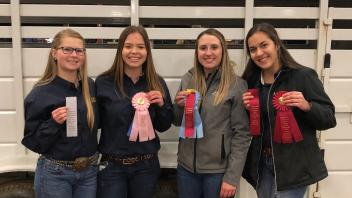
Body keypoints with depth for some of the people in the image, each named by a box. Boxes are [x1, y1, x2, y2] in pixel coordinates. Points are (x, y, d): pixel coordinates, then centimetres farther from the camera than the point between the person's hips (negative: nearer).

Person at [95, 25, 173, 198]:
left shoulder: (157, 83, -1)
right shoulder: (103, 83, -10)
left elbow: (164, 126, 5)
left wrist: (161, 105, -10)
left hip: (147, 165, 3)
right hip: (112, 166, -2)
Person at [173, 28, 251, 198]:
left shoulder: (236, 85, -9)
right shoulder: (187, 80, 2)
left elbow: (242, 134, -9)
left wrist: (232, 177, -11)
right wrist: (179, 106, -9)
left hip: (219, 170, -3)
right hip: (186, 166, 4)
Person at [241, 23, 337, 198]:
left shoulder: (303, 75, -11)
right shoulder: (251, 80, 3)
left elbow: (330, 119, -9)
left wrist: (307, 106, -26)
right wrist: (248, 109, -8)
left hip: (294, 166, -5)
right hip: (262, 164, 5)